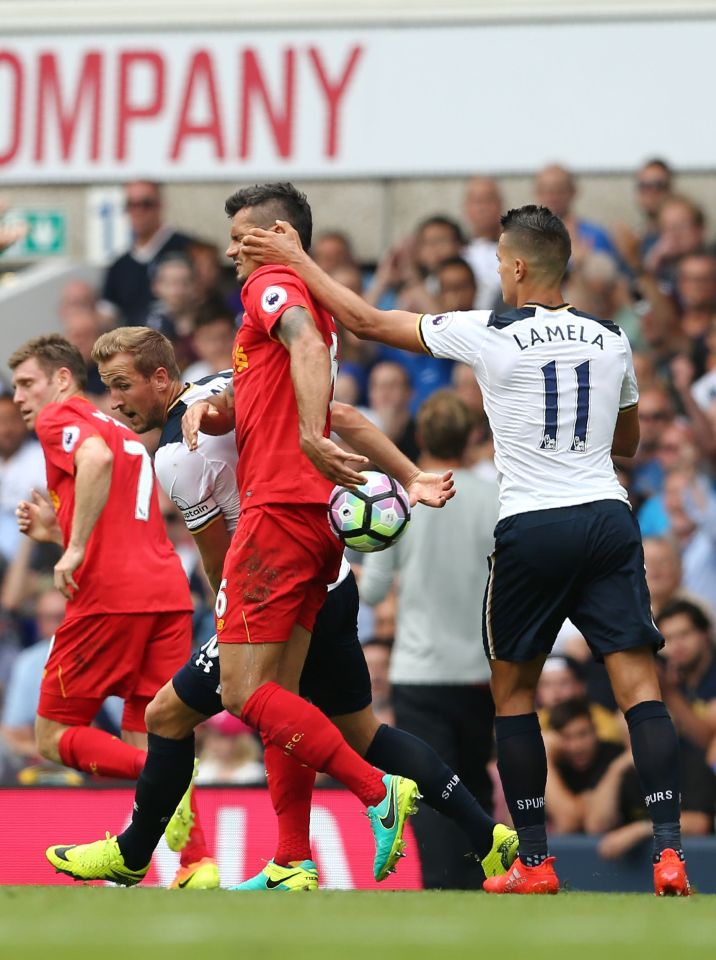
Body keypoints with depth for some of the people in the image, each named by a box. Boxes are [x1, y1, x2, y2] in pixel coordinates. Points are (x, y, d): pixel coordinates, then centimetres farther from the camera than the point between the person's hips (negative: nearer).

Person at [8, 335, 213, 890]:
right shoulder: (124, 435, 28)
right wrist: (55, 531, 23)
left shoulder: (60, 418, 2)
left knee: (55, 737, 1)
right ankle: (197, 862, -8)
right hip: (169, 592, 8)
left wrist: (75, 547, -20)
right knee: (144, 741, 8)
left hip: (110, 596, -8)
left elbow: (96, 459, -22)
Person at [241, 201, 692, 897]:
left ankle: (534, 862, 12)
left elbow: (369, 322, 4)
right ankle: (668, 851, -15)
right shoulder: (611, 341, 9)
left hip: (532, 527, -3)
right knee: (638, 684, -3)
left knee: (513, 689, 13)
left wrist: (298, 261, 13)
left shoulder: (490, 336, -4)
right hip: (608, 518, 3)